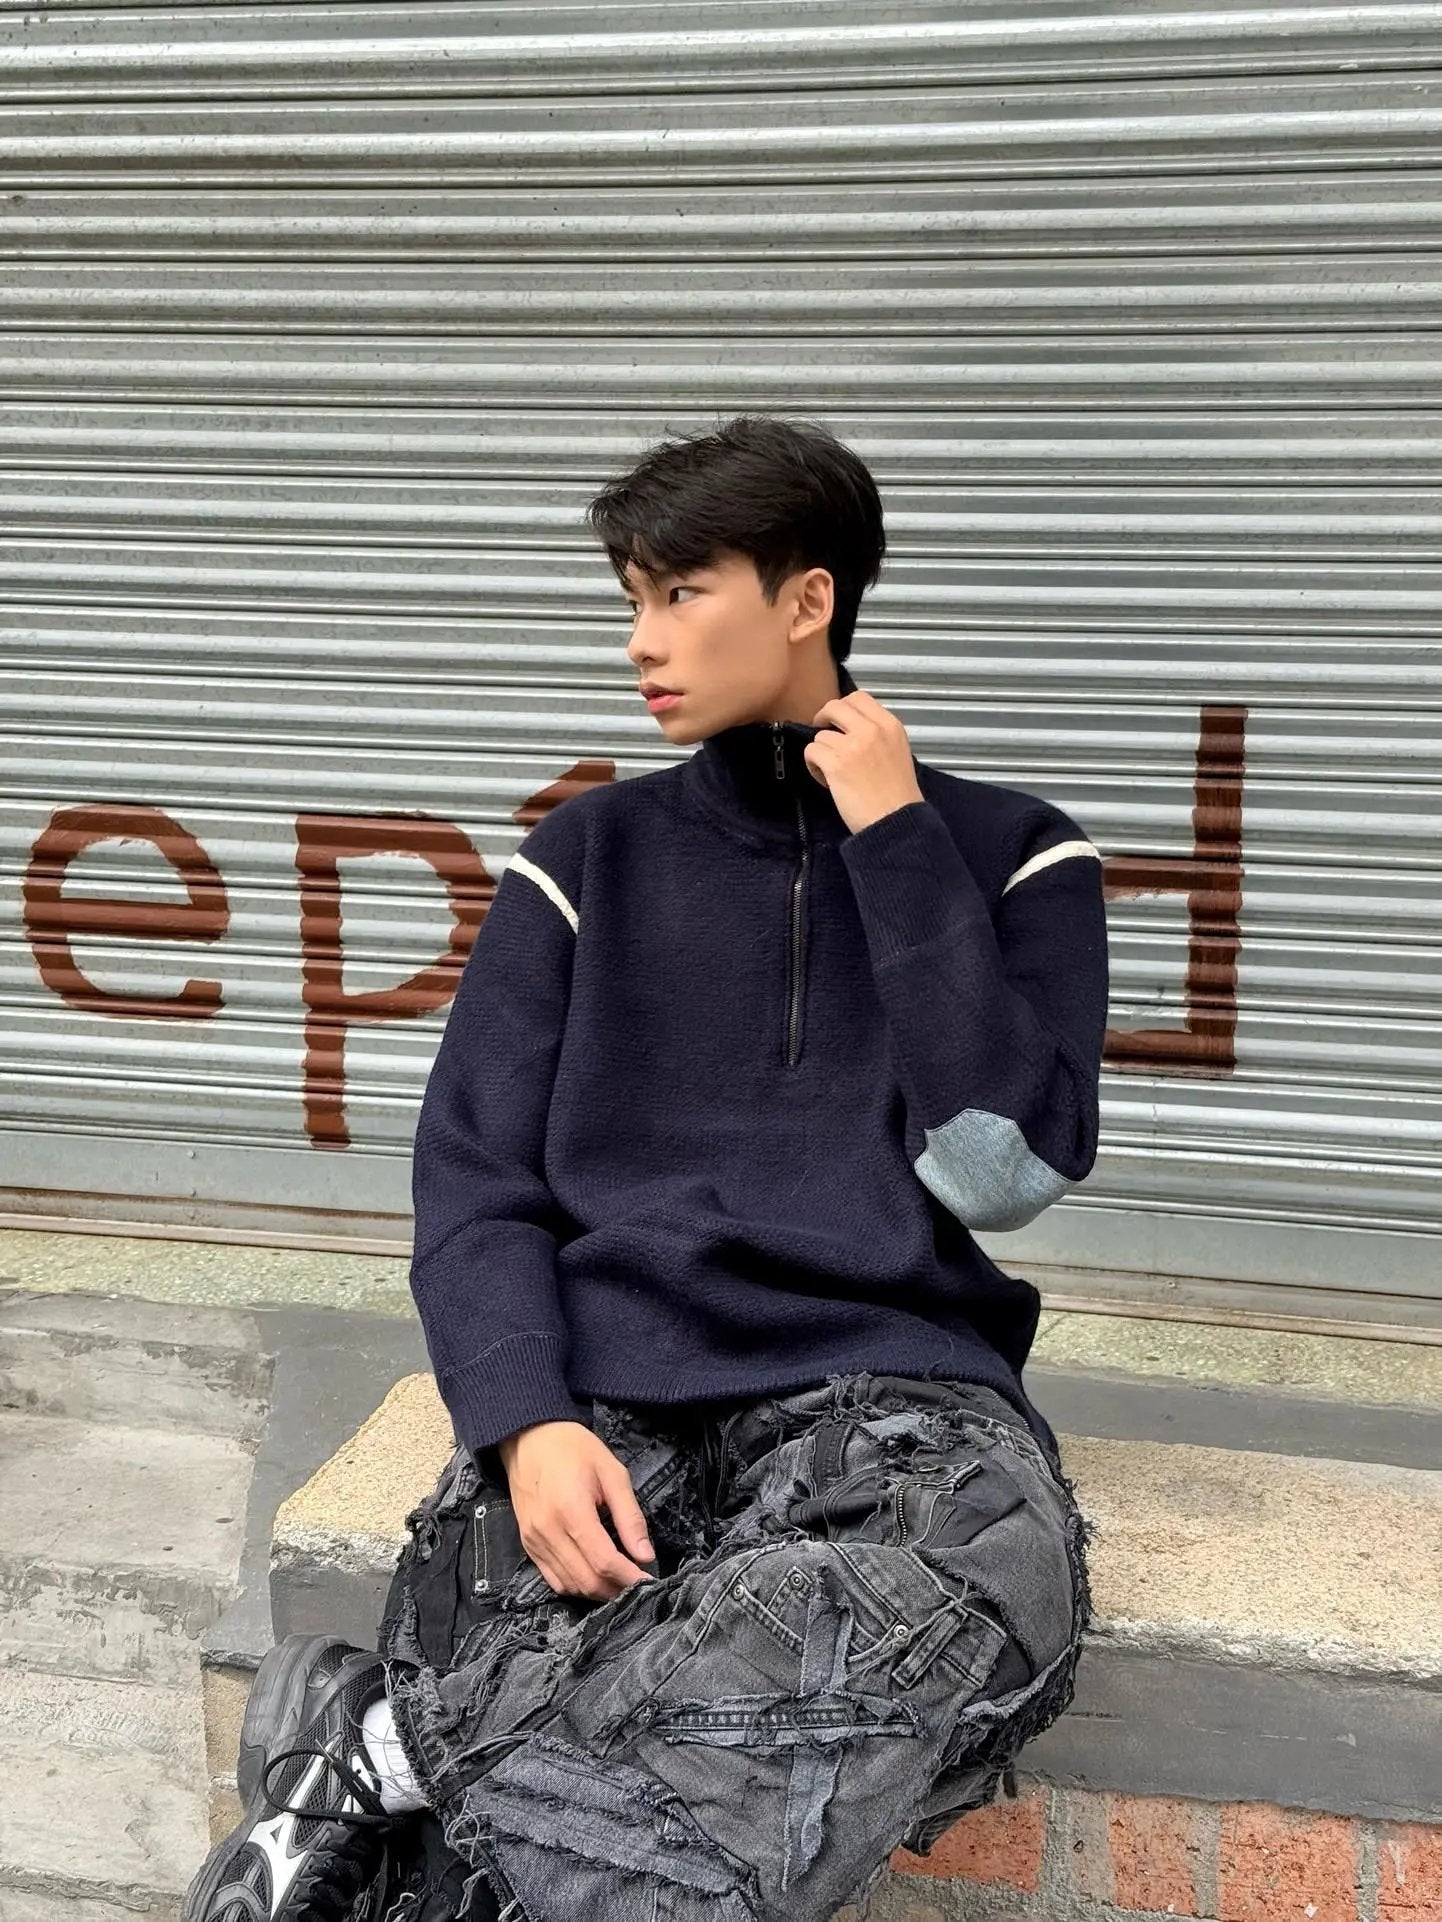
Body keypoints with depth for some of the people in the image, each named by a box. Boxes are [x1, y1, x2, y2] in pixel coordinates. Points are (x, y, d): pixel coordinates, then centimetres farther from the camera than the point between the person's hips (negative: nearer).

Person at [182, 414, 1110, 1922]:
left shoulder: (1007, 855, 11)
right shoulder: (590, 860, 15)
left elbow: (1003, 1171, -4)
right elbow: (473, 1186, 7)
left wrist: (897, 840, -2)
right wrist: (526, 1422, -13)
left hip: (889, 1384, 1)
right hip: (604, 1382, 0)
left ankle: (391, 1742, -27)